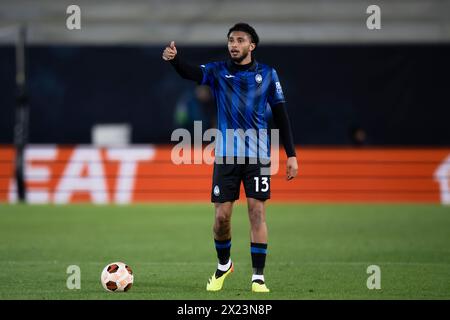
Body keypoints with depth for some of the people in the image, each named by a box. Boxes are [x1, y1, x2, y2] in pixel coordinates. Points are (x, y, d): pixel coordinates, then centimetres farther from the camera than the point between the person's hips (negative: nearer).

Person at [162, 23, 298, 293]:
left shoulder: (267, 74, 4)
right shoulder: (219, 71, 2)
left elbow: (281, 115, 7)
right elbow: (192, 73, -18)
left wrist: (291, 155, 2)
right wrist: (174, 59, -41)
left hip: (257, 156, 0)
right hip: (226, 156, 0)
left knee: (257, 212, -5)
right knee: (222, 216, 1)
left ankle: (258, 277, 1)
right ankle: (224, 265, 26)